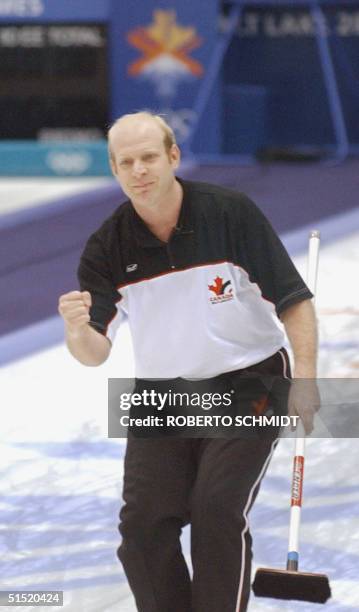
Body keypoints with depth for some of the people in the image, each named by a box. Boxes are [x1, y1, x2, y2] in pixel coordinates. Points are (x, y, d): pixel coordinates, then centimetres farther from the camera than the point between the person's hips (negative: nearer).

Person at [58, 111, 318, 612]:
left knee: (218, 509, -19)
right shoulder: (107, 247, -6)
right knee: (143, 519, -8)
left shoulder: (232, 213, -14)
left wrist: (305, 382, -23)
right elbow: (95, 354, -8)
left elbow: (295, 302, -11)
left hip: (248, 383, -3)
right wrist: (77, 329, -31)